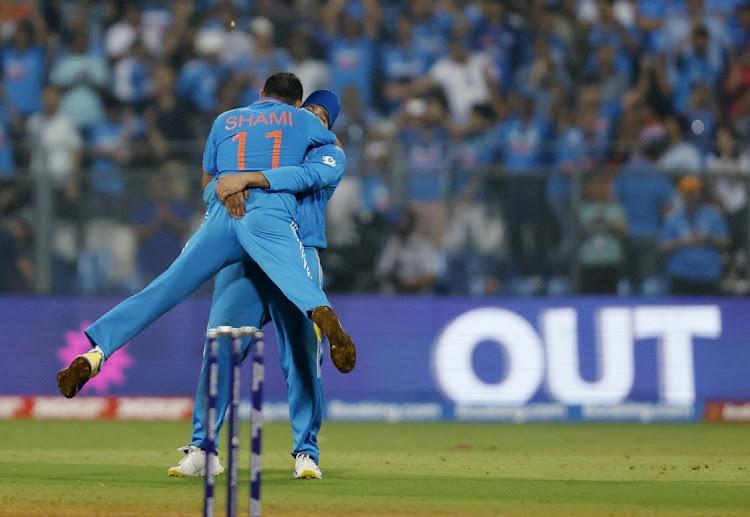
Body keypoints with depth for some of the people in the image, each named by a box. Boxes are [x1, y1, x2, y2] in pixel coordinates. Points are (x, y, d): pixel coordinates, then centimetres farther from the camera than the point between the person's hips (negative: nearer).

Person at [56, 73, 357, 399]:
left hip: (220, 216, 2)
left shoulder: (226, 120, 30)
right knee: (298, 284, -28)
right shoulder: (302, 119, 26)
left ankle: (95, 352, -13)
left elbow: (207, 182, 36)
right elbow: (336, 146, 47)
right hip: (270, 216, -2)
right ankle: (322, 315, -63)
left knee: (164, 290, -2)